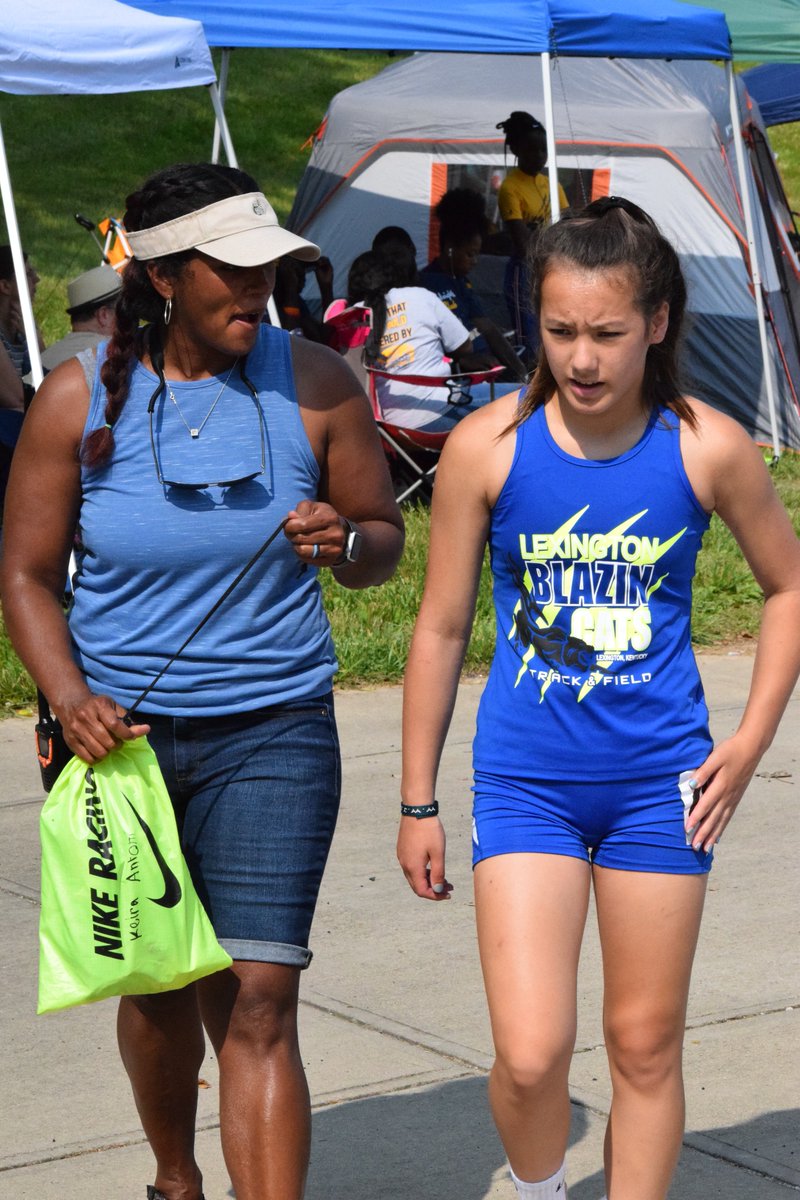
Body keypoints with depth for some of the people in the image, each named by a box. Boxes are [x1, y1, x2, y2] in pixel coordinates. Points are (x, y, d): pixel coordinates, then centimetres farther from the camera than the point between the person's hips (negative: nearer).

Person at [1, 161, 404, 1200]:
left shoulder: (314, 382, -4)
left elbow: (384, 540, 5)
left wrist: (344, 544, -19)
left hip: (270, 731, -1)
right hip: (121, 728, 1)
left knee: (257, 1003, -11)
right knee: (155, 986, 16)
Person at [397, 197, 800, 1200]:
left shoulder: (707, 449, -7)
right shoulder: (487, 447, -9)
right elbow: (441, 628, 1)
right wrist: (417, 802, 5)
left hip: (659, 780, 1)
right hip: (525, 778, -1)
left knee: (646, 1044, 9)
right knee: (530, 1055, -9)